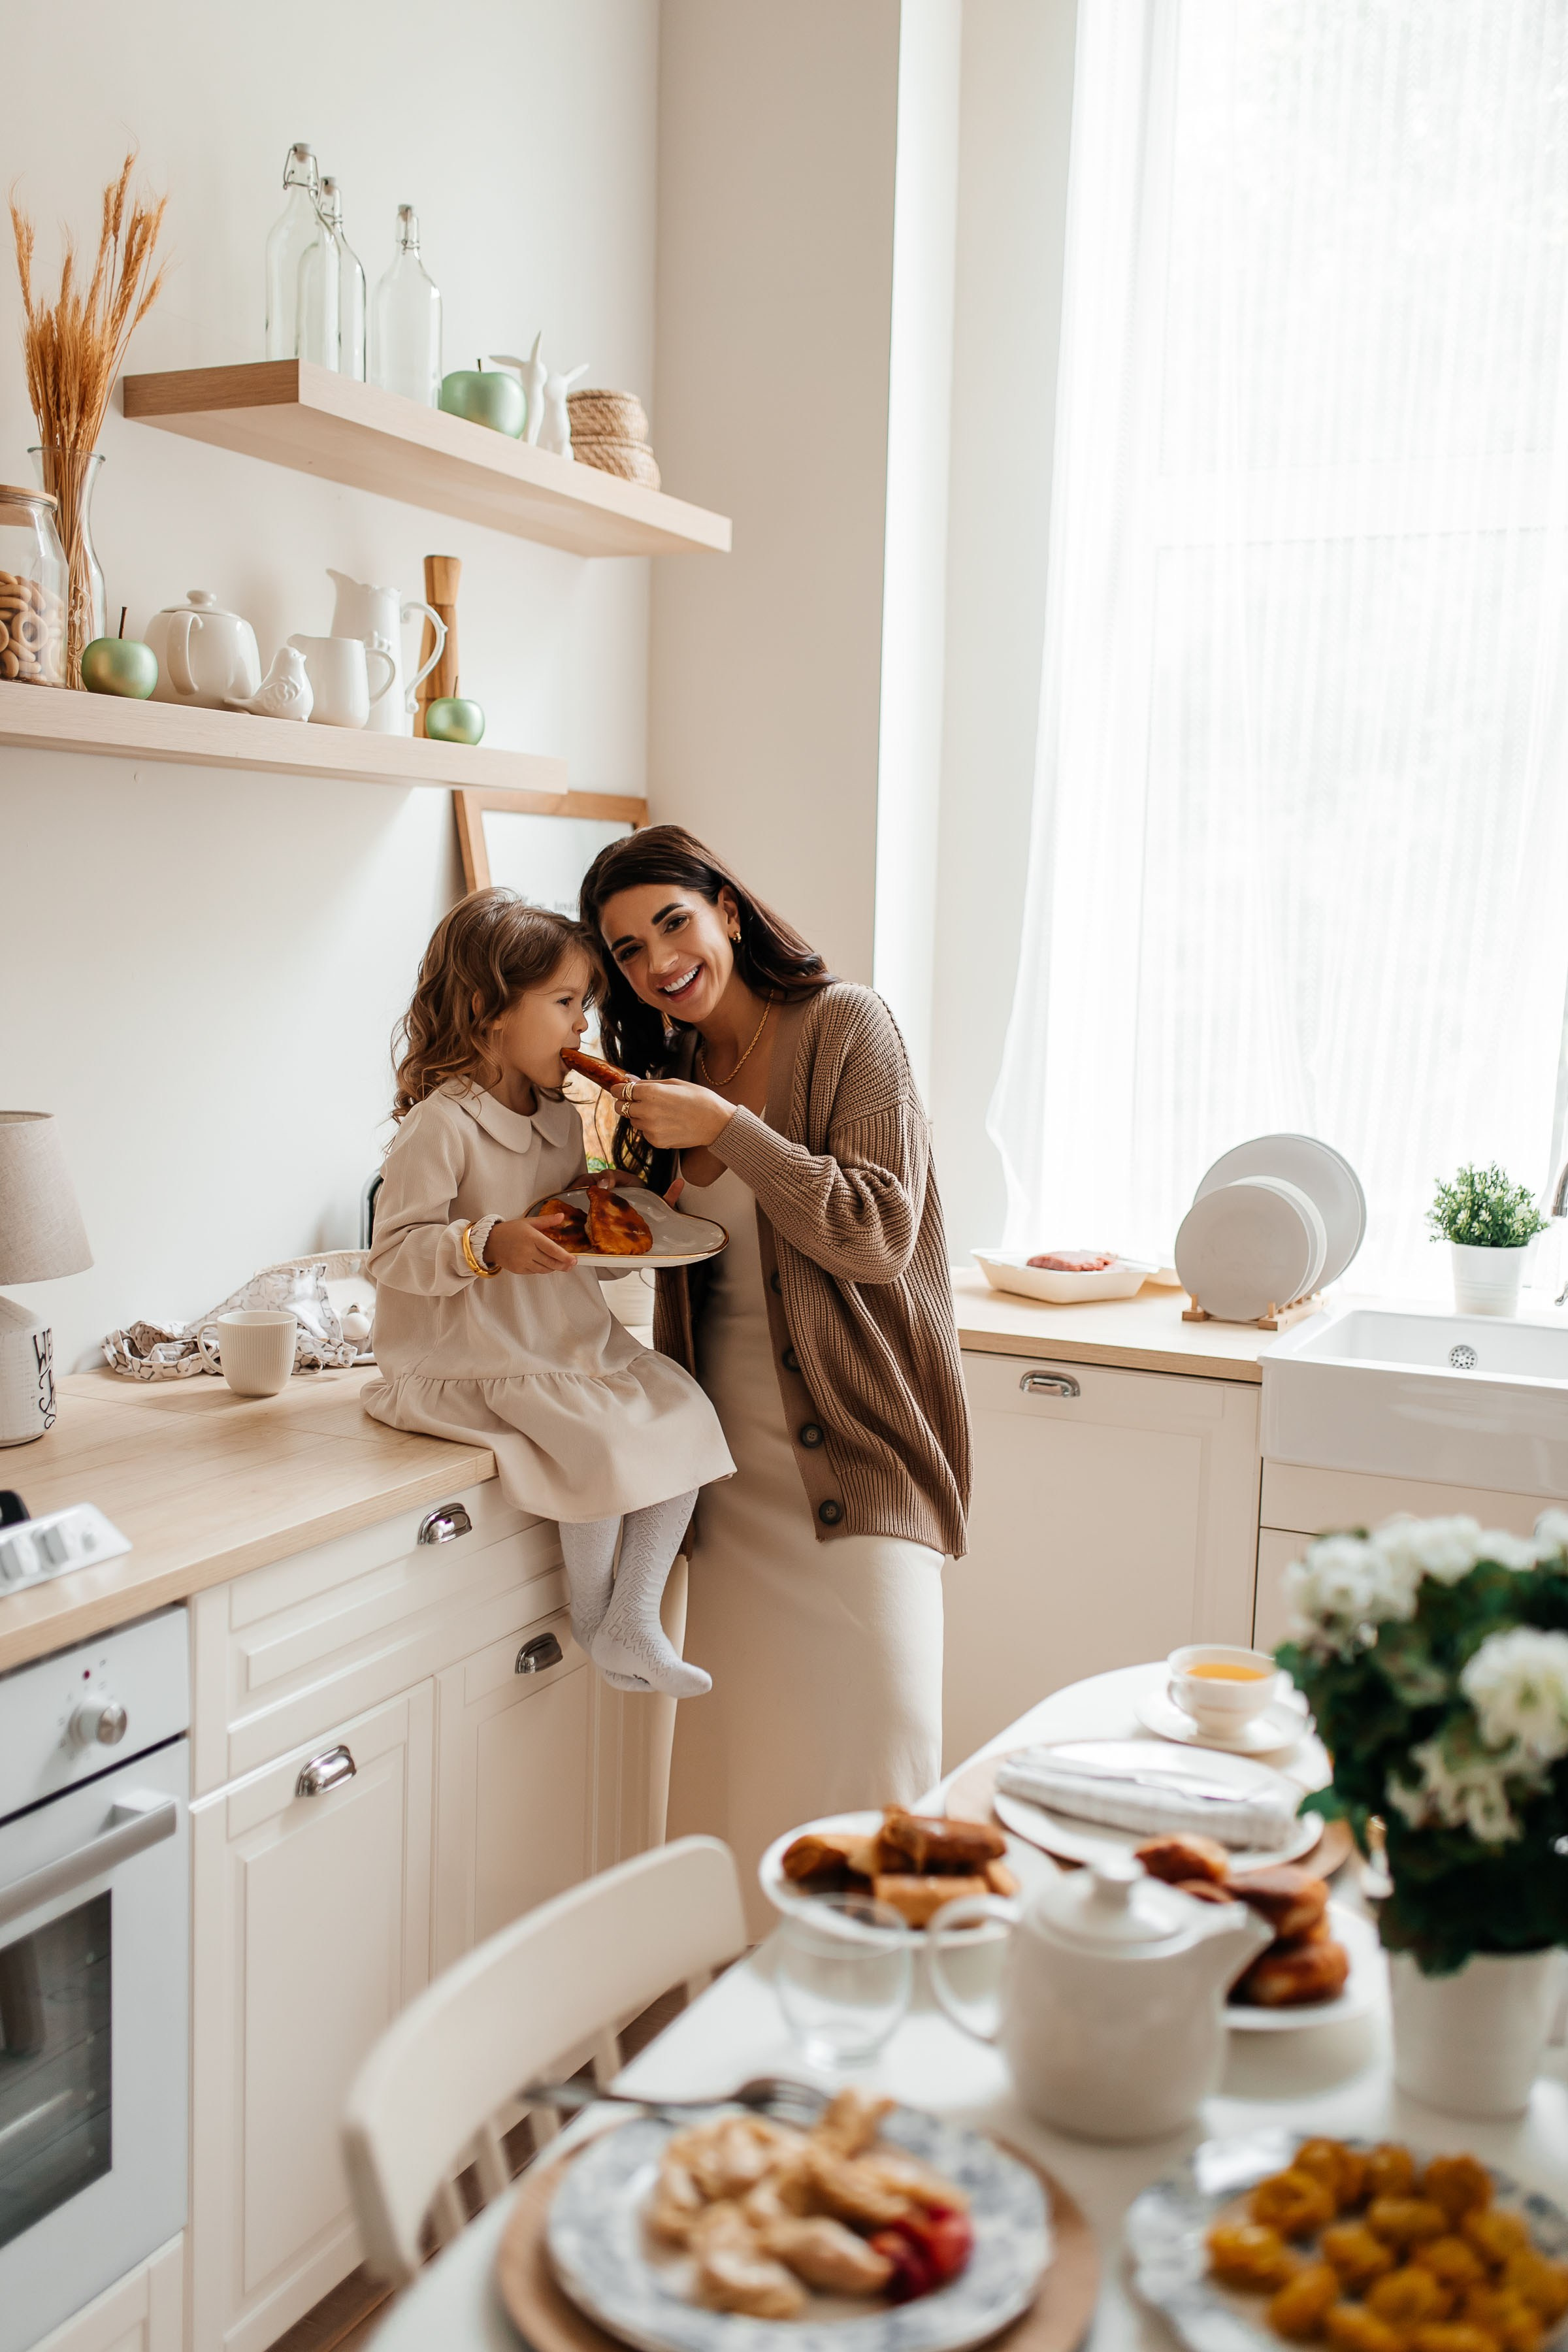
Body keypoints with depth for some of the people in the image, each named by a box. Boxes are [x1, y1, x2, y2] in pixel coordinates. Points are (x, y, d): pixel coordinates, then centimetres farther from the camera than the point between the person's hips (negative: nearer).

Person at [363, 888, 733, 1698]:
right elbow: (394, 1252, -19)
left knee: (682, 1410, -7)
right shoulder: (440, 1124, -16)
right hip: (476, 1361, -8)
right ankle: (590, 1617, 2)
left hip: (573, 1340, 9)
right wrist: (490, 1244, -32)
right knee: (603, 1439, -25)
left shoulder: (561, 1120, 11)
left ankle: (633, 1624, -1)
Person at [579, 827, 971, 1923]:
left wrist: (728, 1128, -18)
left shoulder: (842, 1023, -7)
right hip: (735, 1457, 6)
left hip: (852, 1454, -6)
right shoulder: (669, 1071, 13)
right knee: (738, 1750, 6)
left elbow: (879, 1234, -16)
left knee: (863, 1758, -5)